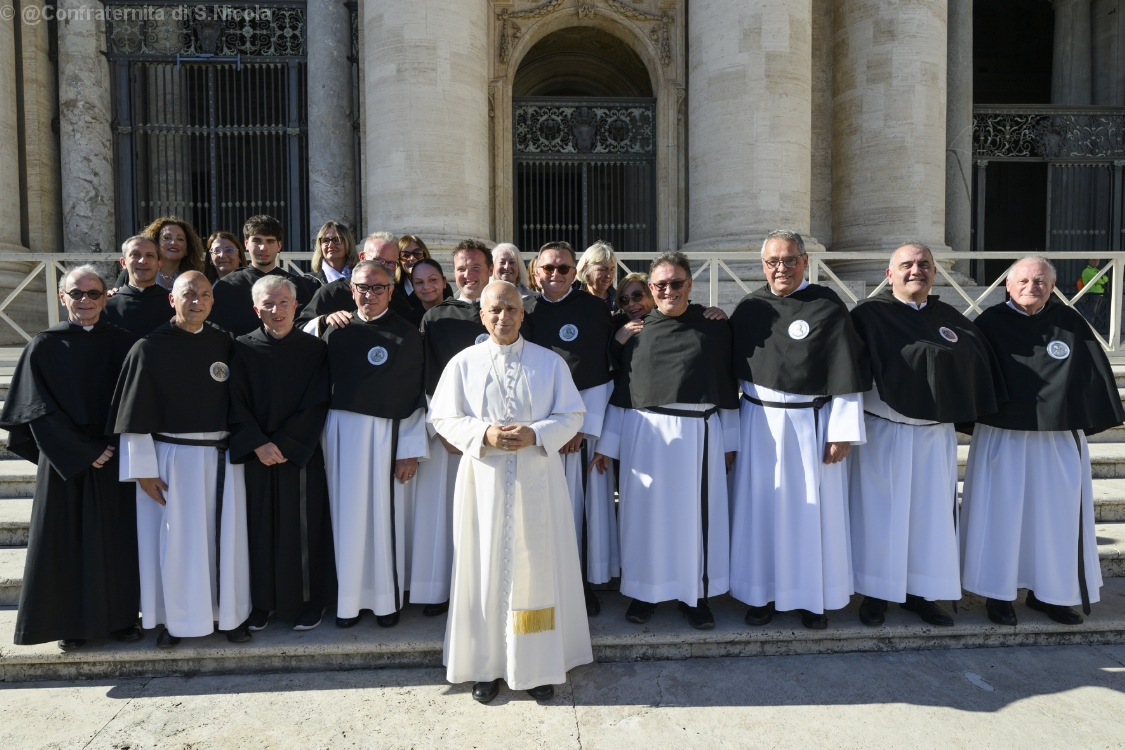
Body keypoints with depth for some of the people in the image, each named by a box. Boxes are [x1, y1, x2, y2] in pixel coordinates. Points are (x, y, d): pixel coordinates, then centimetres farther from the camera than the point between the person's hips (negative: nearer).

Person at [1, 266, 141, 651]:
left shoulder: (124, 343, 2)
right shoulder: (45, 346, -2)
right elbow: (39, 411, -6)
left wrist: (113, 446, -9)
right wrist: (84, 452, -11)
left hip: (115, 457, 1)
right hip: (64, 460, -1)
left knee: (117, 538, 7)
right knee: (67, 539, 6)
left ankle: (120, 616, 20)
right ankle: (72, 622, 20)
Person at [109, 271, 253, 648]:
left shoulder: (226, 343, 4)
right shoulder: (150, 348, -5)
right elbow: (136, 414, -5)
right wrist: (144, 468, -7)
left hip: (222, 458, 3)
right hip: (172, 458, -2)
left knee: (226, 536, 9)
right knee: (176, 538, 7)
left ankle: (232, 613, 23)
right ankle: (175, 618, 25)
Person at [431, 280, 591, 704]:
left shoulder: (550, 362, 5)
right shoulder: (463, 363, 5)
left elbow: (570, 416, 3)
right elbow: (444, 418, 3)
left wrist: (534, 435, -15)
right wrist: (484, 434, -14)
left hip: (537, 481, 0)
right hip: (484, 480, 0)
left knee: (537, 569, 4)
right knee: (486, 570, 5)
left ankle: (539, 665, 19)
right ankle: (486, 665, 20)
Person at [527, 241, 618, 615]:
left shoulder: (594, 308, 1)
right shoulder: (525, 311, 6)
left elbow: (602, 374, -4)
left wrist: (584, 426, -10)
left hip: (586, 419, -1)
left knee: (583, 501, 4)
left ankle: (585, 581, 18)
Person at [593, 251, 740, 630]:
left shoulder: (714, 325, 3)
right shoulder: (635, 330, 6)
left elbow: (728, 385, 5)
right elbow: (621, 389, 8)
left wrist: (730, 442, 5)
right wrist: (606, 444, 6)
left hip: (699, 435, 0)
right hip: (645, 436, 1)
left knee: (695, 513, 7)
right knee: (647, 512, 8)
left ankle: (696, 593, 25)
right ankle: (646, 591, 24)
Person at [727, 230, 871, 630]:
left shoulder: (828, 306, -7)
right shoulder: (749, 308, 4)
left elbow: (847, 373, -8)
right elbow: (733, 367, 8)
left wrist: (843, 431, -10)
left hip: (810, 424, -3)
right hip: (758, 423, 3)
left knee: (811, 508, 7)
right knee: (761, 507, 9)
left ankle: (814, 597, 24)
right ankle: (763, 593, 25)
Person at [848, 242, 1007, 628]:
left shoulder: (951, 319, 9)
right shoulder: (868, 314, -6)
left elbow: (980, 365, 12)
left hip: (935, 434, 5)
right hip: (882, 433, -4)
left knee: (930, 513, 10)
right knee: (880, 511, 4)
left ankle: (921, 592, 25)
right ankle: (876, 593, 18)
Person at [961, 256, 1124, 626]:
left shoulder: (1070, 323, 4)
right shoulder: (990, 322, -3)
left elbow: (1095, 373, 7)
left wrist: (1095, 419, 4)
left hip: (1059, 439, 3)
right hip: (1003, 437, -3)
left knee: (1057, 514, 10)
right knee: (1002, 513, 4)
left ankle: (1049, 592, 27)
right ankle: (998, 593, 17)